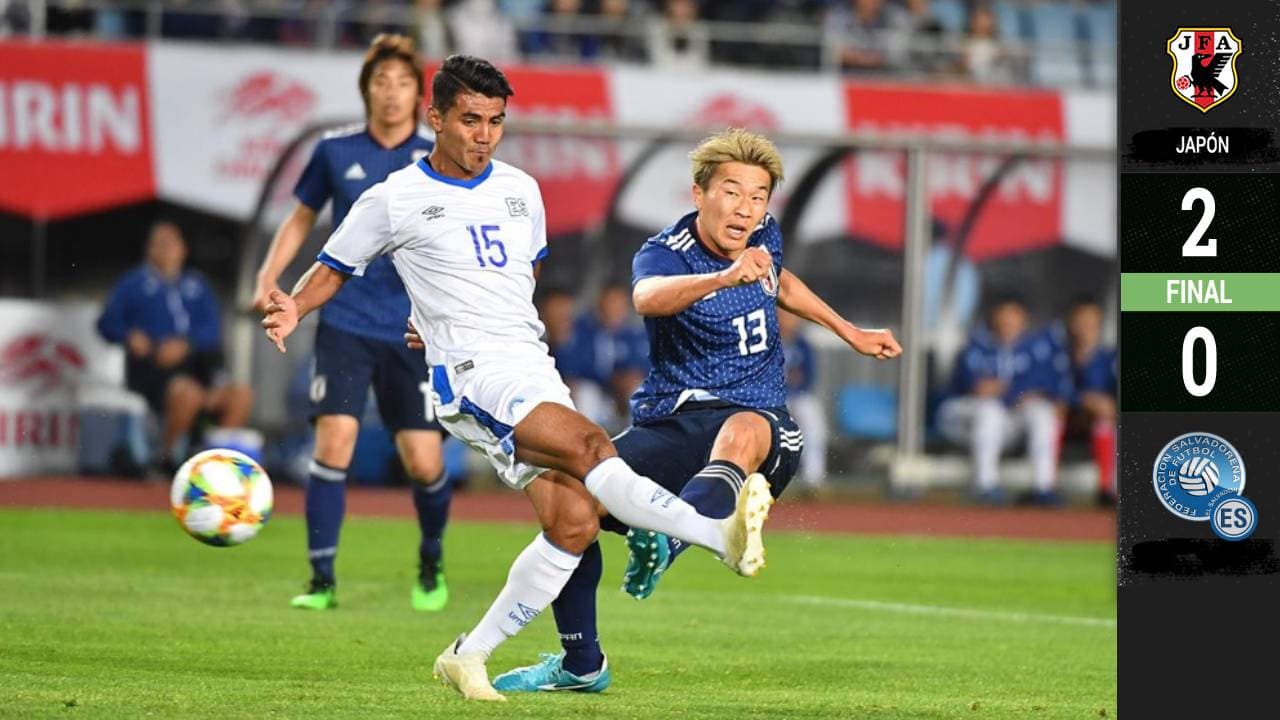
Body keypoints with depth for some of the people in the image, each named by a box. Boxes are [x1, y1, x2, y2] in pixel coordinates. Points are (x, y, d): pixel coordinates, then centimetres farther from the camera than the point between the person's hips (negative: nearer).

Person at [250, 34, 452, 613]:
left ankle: (431, 565, 27)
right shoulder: (336, 152, 3)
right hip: (345, 322, 0)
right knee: (334, 441, -15)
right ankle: (321, 580, -5)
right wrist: (268, 277, 5)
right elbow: (302, 217, 17)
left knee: (423, 462, -2)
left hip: (414, 331, 0)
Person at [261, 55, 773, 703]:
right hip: (472, 379, -6)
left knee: (573, 522, -8)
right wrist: (293, 308, -7)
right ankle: (722, 535, -42)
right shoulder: (394, 200, 2)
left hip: (536, 374, 6)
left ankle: (469, 656, 4)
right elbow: (333, 268, 12)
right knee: (588, 445, -27)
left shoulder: (520, 190, 16)